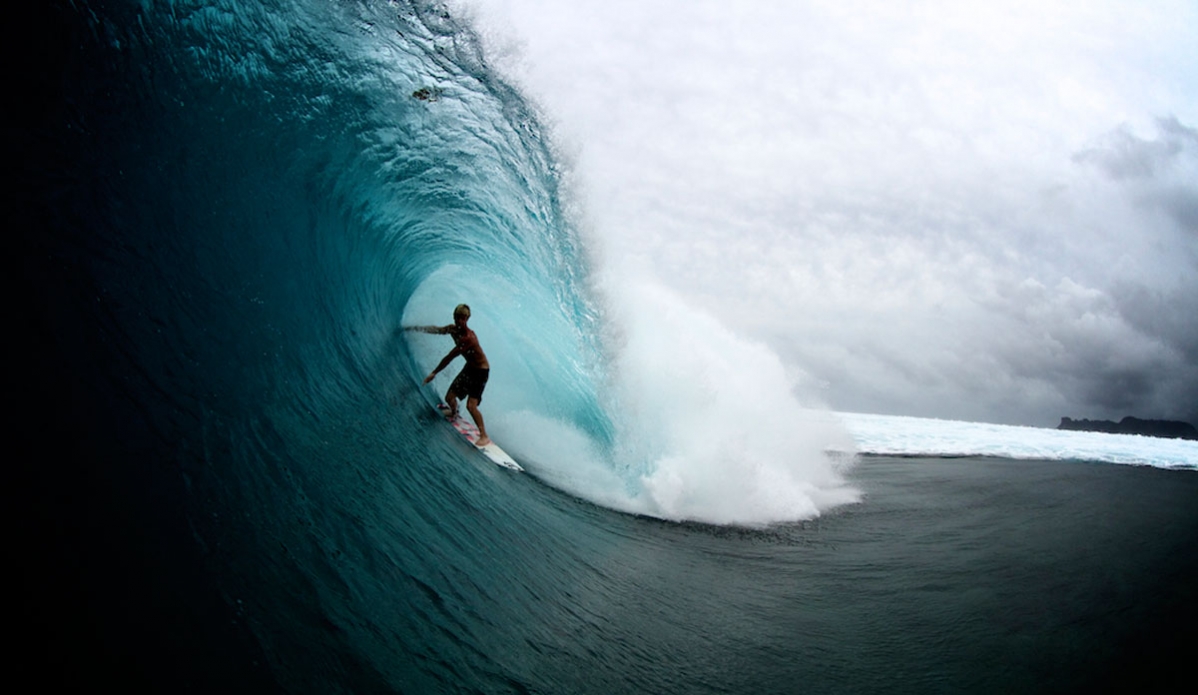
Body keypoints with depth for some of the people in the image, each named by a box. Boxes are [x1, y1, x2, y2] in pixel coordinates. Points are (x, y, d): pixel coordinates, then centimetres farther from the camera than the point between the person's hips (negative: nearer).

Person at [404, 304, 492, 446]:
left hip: (481, 371, -8)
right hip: (469, 367, 8)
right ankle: (454, 413, 48)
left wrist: (434, 373, -22)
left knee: (471, 406, -18)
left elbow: (449, 357, -27)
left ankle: (484, 436, -7)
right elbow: (436, 330, 10)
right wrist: (414, 328, 13)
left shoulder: (469, 337, -31)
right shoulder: (453, 329, -7)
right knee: (449, 397, 13)